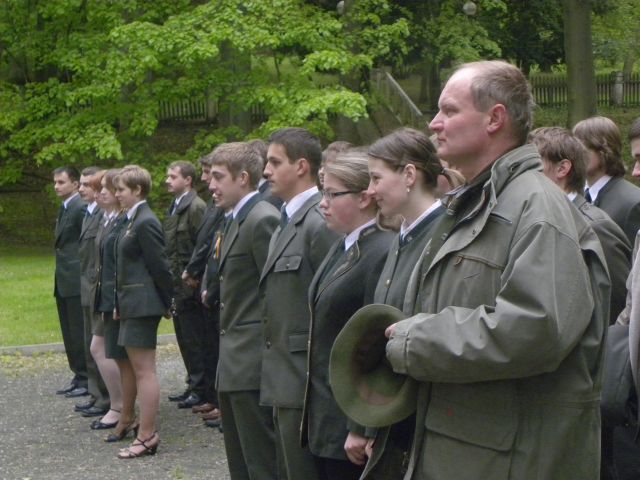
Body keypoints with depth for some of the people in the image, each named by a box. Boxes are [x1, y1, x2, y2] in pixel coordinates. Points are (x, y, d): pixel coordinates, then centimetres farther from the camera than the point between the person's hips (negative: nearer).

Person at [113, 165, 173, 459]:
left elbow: (159, 266, -16)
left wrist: (168, 302, -8)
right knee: (129, 365, 20)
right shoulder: (132, 221, 13)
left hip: (143, 303, -10)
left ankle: (147, 436, -3)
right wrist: (120, 303, 12)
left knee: (143, 369, -6)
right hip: (131, 303, 10)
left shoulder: (146, 222, -16)